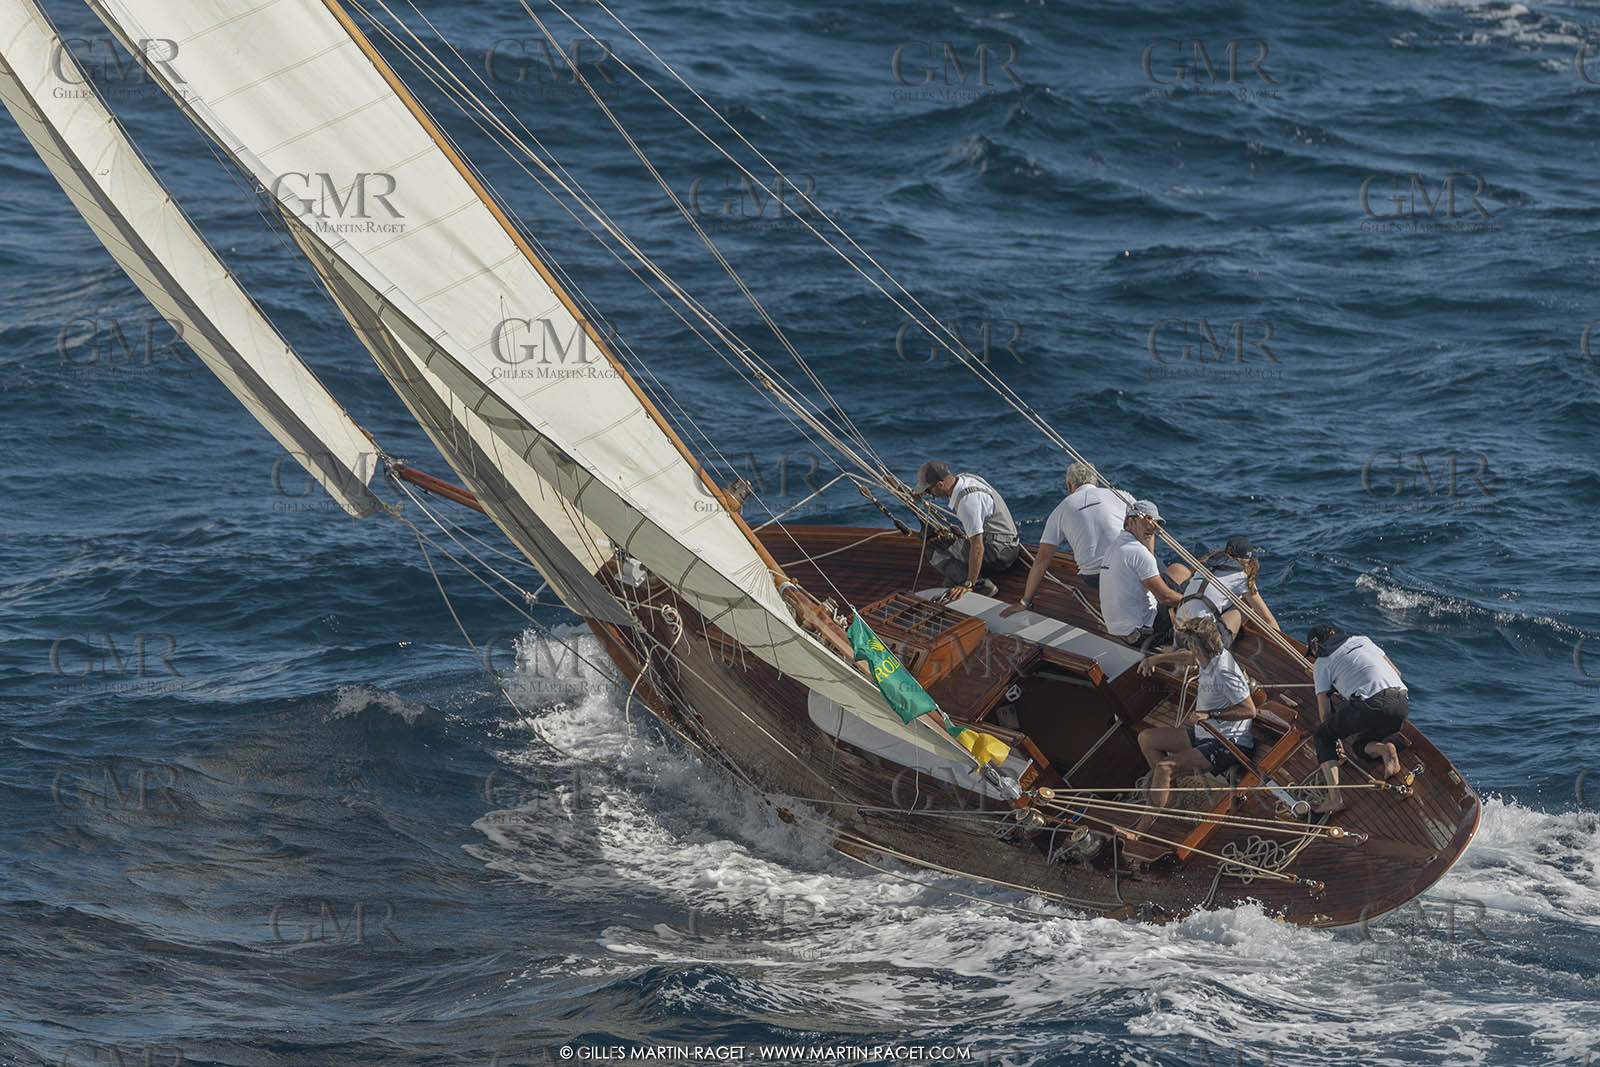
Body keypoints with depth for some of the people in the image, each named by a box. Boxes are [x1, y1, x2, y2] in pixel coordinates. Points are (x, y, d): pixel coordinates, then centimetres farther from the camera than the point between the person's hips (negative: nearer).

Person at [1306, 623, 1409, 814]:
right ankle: (1383, 750, -5)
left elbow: (1326, 712, 15)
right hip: (1401, 706, 6)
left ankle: (1334, 797, 0)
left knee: (1322, 736, 17)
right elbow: (1396, 672, 32)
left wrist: (1337, 741, 29)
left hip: (1372, 705, -6)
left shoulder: (1322, 663, 16)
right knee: (1363, 746, 31)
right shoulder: (1363, 641, 30)